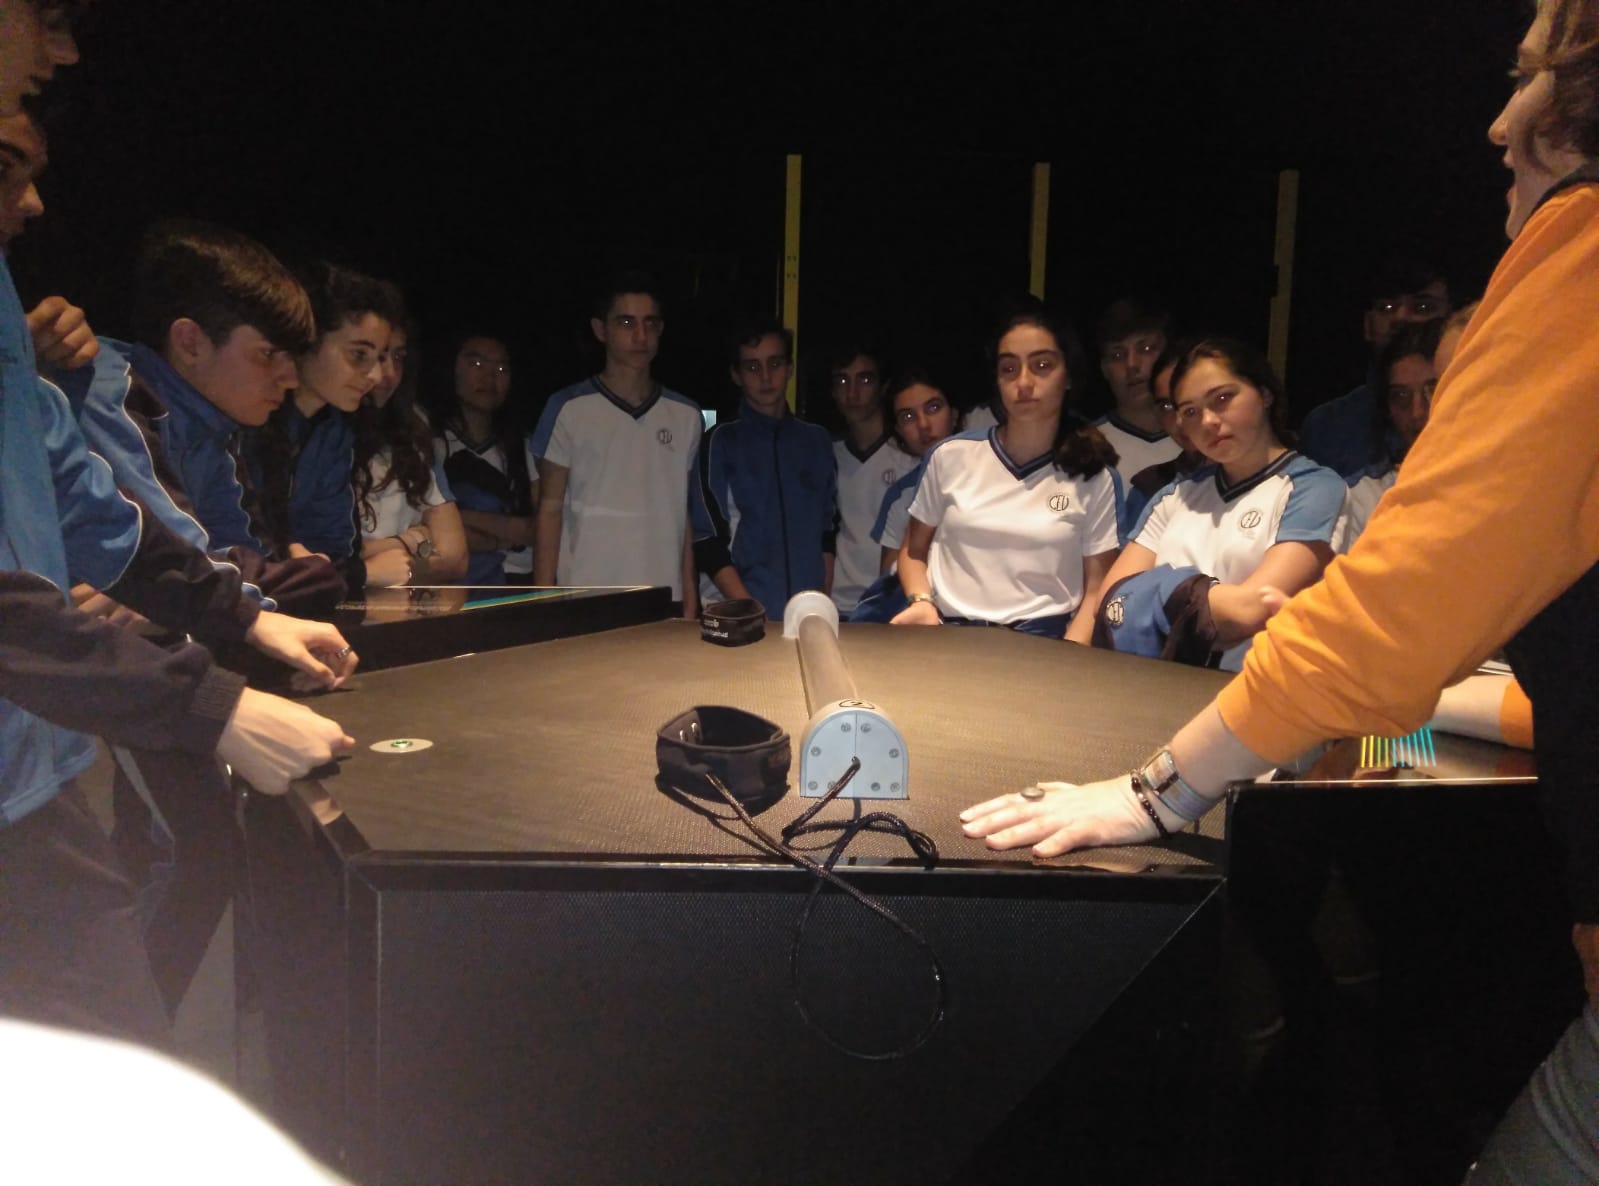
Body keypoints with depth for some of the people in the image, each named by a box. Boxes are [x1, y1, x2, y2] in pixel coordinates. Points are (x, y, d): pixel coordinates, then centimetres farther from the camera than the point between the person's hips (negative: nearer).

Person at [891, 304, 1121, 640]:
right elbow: (913, 551, 16)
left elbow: (1096, 590, 5)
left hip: (1040, 641, -1)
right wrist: (921, 602, -4)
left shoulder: (1095, 478, 5)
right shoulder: (950, 457, 6)